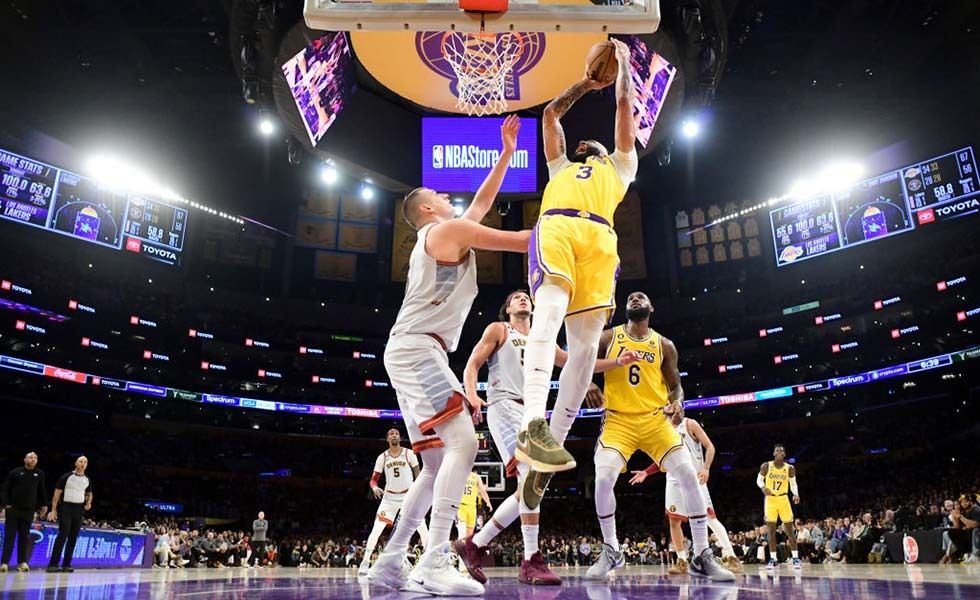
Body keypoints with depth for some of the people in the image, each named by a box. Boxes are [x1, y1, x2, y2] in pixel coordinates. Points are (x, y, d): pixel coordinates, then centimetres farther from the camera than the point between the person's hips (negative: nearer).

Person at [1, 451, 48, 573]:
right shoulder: (15, 472, 0)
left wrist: (44, 505, 9)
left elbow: (42, 491, 12)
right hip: (13, 509, -2)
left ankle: (22, 562, 7)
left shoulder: (39, 474, 7)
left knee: (24, 537, 4)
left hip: (29, 510, 2)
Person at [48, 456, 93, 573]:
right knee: (62, 535, -12)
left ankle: (66, 565, 10)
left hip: (79, 510, 5)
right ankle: (52, 564, -9)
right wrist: (53, 509, -9)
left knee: (73, 538, 5)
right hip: (66, 507, -5)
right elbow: (57, 493, -3)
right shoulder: (67, 477, -2)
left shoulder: (87, 480, 12)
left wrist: (89, 502, 5)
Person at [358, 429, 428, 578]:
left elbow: (418, 476, 0)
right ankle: (365, 562, 2)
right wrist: (375, 488, -24)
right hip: (390, 497, 1)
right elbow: (374, 479, -1)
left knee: (423, 528, -6)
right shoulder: (382, 457, -3)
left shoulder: (409, 454, -7)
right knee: (376, 529, -9)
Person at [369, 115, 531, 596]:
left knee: (438, 462, 9)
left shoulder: (444, 234, 28)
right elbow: (523, 242, -2)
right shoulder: (450, 229, -1)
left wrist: (506, 154, 38)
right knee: (462, 443, -21)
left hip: (414, 354, 10)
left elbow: (482, 201, 37)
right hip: (417, 350, -10)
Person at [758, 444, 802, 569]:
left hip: (783, 499, 0)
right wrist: (763, 487, -19)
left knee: (789, 529, 0)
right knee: (772, 529, 1)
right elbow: (759, 480, 2)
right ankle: (773, 560, 6)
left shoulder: (790, 468, -5)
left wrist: (796, 494, -14)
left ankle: (796, 558, 6)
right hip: (770, 499, 0)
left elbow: (793, 483, 5)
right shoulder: (766, 466, -7)